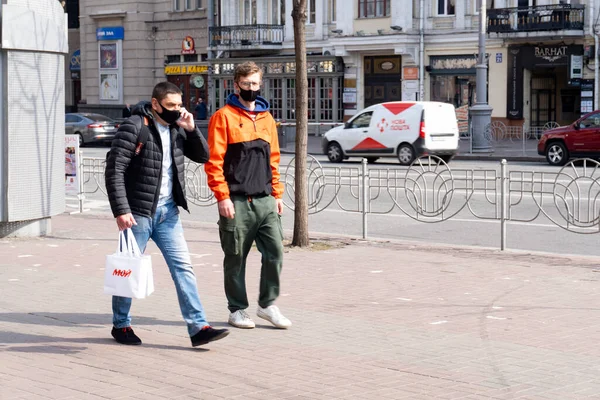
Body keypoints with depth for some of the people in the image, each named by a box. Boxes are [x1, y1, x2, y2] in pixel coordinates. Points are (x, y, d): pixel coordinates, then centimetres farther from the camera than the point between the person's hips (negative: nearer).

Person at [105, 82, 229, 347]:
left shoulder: (177, 129, 9)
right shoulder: (134, 128, -12)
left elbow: (203, 156, 14)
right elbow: (114, 171, -15)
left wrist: (192, 129, -3)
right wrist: (121, 210, -20)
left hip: (168, 211, 6)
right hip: (138, 212, -6)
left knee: (183, 267, 0)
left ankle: (198, 327, -1)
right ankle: (121, 325, 22)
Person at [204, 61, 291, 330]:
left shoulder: (267, 118, 15)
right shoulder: (224, 117, -3)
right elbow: (213, 161, -8)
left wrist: (277, 194, 13)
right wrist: (222, 197, -14)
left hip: (265, 200, 5)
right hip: (236, 202, -5)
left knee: (275, 252, -1)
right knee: (236, 258, 3)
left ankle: (268, 304, 15)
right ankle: (237, 309, 16)